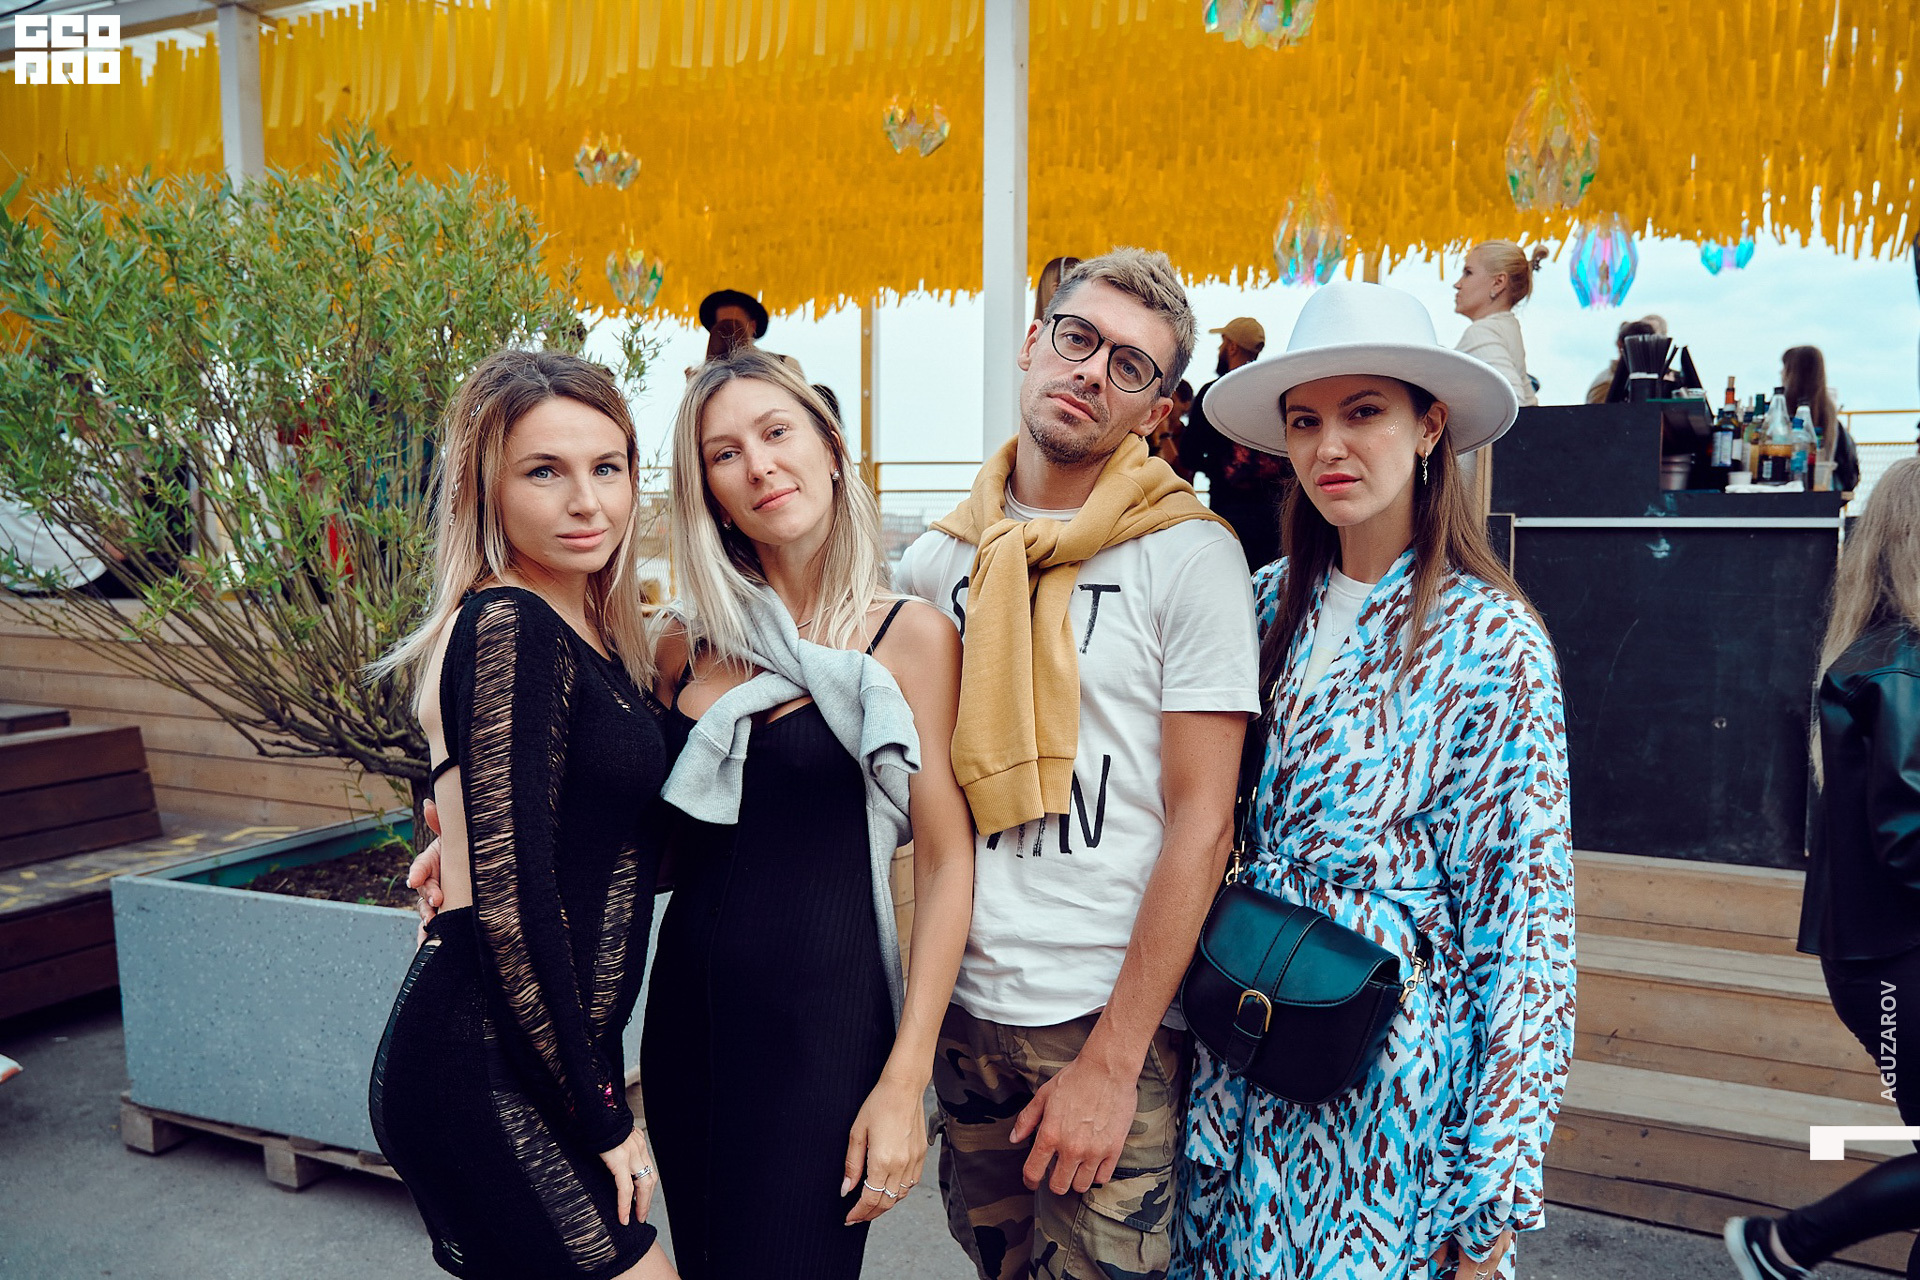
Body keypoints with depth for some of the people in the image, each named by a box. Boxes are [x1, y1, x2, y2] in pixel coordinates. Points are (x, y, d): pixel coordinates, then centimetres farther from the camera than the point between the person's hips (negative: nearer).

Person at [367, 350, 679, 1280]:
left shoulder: (587, 630, 10)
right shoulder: (509, 628, -17)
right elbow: (507, 906, -19)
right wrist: (601, 1118, -13)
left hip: (533, 1057, 9)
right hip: (487, 1078, -8)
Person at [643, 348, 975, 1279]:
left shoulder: (910, 635, -9)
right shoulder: (689, 644, 4)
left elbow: (946, 862, -10)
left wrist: (905, 1080, -13)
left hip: (824, 1020, -5)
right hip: (684, 1009, 5)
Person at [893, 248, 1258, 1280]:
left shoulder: (1189, 554, -10)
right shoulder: (936, 559, 4)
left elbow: (1202, 821, -12)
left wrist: (1111, 1061, -14)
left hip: (1112, 1017, -4)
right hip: (962, 1004, 5)